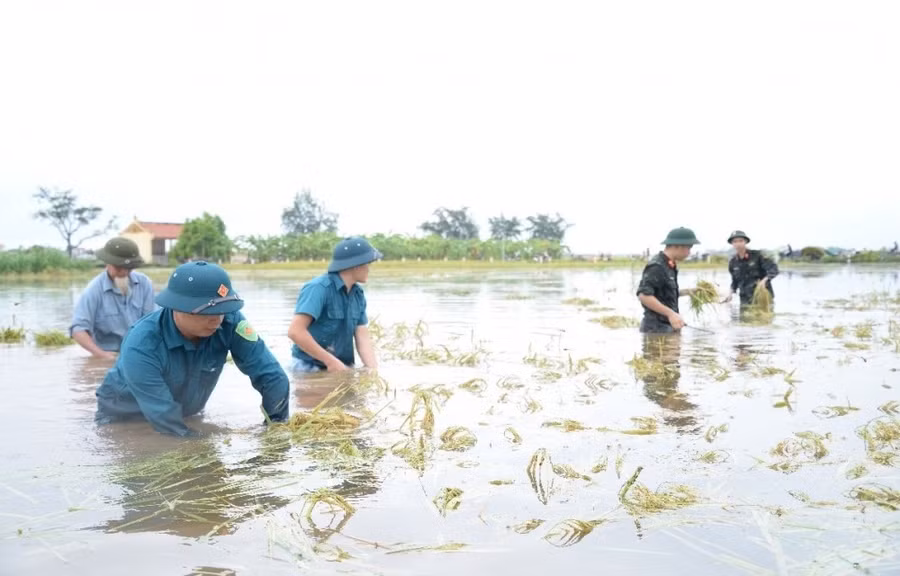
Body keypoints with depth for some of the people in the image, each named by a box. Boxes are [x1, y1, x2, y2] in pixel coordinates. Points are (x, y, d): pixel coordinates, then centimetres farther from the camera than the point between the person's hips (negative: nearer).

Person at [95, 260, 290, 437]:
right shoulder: (141, 346, -36)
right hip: (124, 419, -3)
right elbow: (165, 419, -35)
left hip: (186, 414, 4)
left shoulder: (229, 320, -26)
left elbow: (270, 375, -21)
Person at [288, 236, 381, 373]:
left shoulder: (358, 294, 5)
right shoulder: (319, 288, -16)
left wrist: (374, 370, -14)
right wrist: (331, 361, -22)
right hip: (310, 368, -6)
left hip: (343, 367, 6)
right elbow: (295, 331, -24)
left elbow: (363, 337, 1)